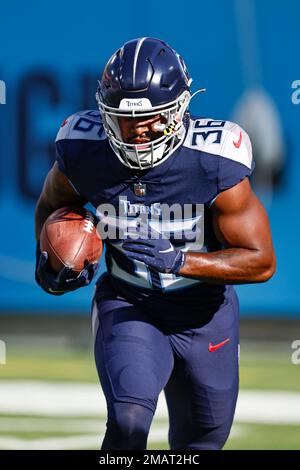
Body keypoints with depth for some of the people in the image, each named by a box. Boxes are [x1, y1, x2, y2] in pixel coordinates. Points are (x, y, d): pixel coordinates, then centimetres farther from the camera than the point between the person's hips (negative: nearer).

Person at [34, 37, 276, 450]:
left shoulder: (214, 164, -25)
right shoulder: (83, 153, -17)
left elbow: (261, 261, -21)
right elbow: (51, 206, 8)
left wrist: (178, 261, -34)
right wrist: (48, 260, -11)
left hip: (203, 316, 0)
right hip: (127, 307, 0)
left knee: (199, 445, 17)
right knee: (128, 421, -27)